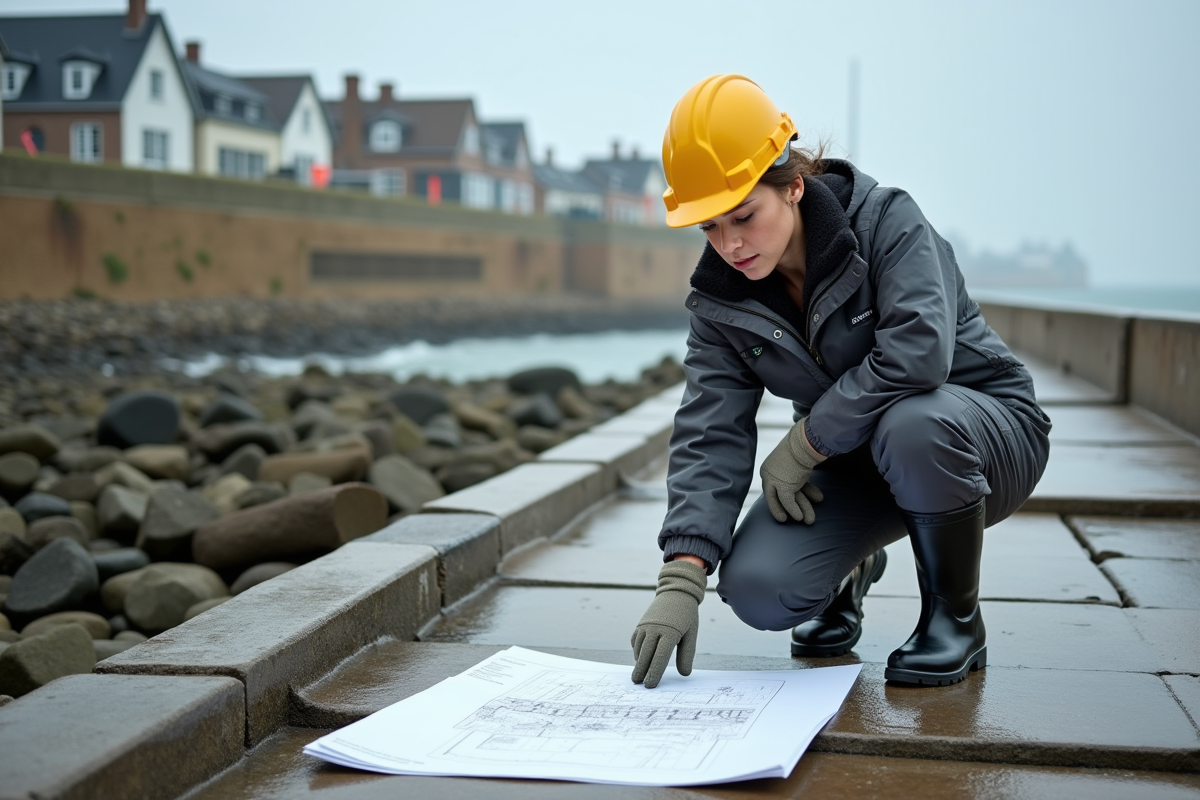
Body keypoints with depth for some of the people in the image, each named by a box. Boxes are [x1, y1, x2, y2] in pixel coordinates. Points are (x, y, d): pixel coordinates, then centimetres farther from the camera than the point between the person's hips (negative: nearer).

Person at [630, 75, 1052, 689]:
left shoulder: (885, 218, -20)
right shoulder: (720, 297, -6)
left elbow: (917, 353, -35)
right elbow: (709, 434, -13)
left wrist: (799, 447, -26)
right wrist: (681, 578, -26)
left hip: (982, 427, -4)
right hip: (850, 464, 4)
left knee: (911, 423, -40)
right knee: (757, 591, -20)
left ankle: (956, 618, -12)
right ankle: (850, 571, 18)